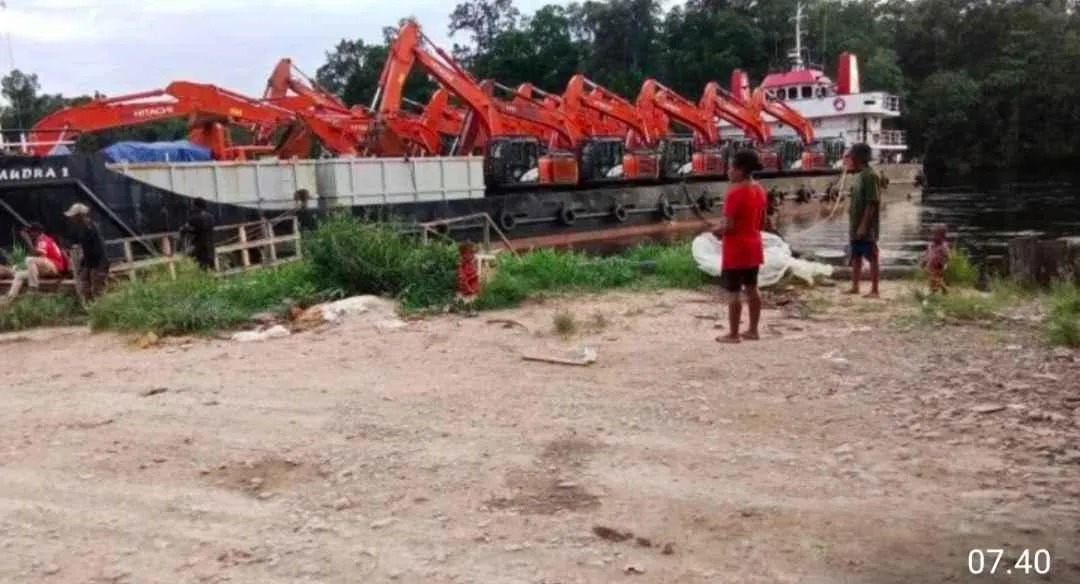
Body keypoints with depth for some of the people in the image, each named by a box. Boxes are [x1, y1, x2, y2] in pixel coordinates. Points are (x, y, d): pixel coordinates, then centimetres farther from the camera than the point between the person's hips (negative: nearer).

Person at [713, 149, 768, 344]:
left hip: (735, 249, -8)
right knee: (752, 288, 15)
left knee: (733, 292, 0)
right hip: (753, 246, 8)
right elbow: (761, 223, 12)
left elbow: (729, 226, -21)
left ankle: (733, 334, 6)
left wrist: (717, 230, -3)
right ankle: (753, 330, 22)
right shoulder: (760, 191, 6)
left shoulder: (735, 192, -20)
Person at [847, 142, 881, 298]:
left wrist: (864, 225, -22)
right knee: (856, 256, 13)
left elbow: (872, 203, -19)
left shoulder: (870, 176, -16)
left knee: (872, 257, -2)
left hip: (867, 227, -9)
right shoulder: (859, 175, 12)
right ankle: (855, 287, 22)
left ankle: (874, 290, 3)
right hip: (856, 225, 9)